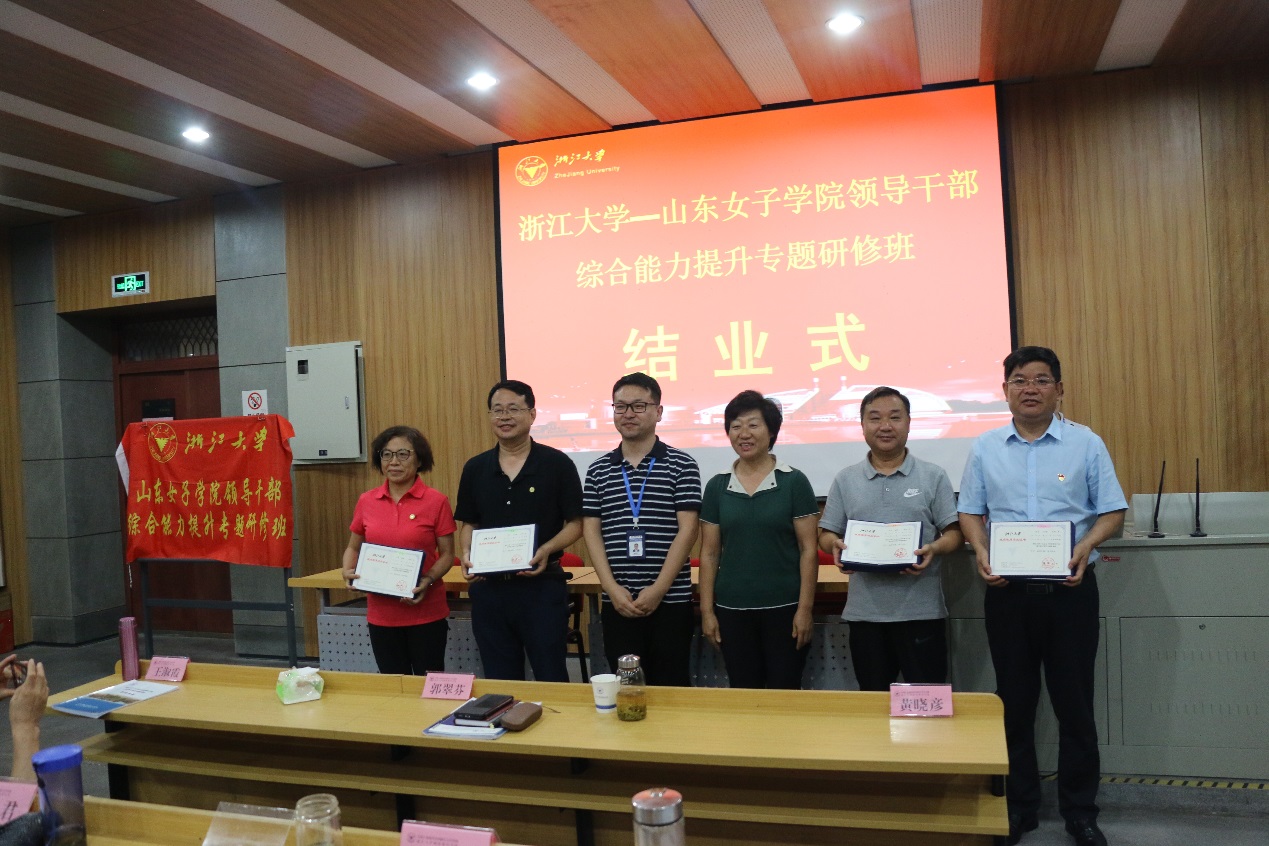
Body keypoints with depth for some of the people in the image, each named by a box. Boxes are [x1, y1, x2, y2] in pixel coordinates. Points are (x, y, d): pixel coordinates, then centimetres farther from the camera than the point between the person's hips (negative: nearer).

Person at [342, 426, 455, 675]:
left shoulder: (436, 501, -7)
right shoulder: (367, 501, 4)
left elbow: (447, 554, -3)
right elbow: (353, 547, 14)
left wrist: (428, 581, -19)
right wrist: (348, 572, -5)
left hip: (426, 611, -3)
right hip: (381, 613, 3)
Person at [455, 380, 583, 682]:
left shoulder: (557, 464, -4)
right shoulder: (475, 468, 7)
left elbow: (574, 524, -3)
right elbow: (468, 524, 14)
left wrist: (546, 550, -20)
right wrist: (465, 555, -6)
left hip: (542, 586, -4)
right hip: (488, 587, 4)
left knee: (551, 678, 4)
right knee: (499, 680, 14)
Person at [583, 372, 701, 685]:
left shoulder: (681, 465, -1)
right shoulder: (598, 470, 8)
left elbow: (687, 530, -7)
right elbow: (591, 531, 5)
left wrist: (658, 589, -13)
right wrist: (613, 589, -7)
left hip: (671, 600, -2)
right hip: (617, 602, 3)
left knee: (671, 687, 5)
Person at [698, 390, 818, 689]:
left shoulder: (794, 482, -3)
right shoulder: (717, 486, 5)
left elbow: (808, 550, -3)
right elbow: (709, 553, 7)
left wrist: (805, 608, -8)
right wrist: (707, 611, 3)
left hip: (784, 608, -2)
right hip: (732, 610, 2)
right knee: (743, 694, 10)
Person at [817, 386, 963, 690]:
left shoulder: (934, 476, 3)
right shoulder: (845, 480, 8)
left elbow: (955, 533, 1)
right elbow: (826, 535, 9)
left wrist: (934, 548, -20)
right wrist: (835, 546, -13)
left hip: (921, 610, -2)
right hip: (865, 611, 2)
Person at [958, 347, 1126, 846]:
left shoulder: (1086, 443, 1)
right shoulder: (986, 448, 6)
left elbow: (1112, 511, 1)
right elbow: (971, 512, 9)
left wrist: (1086, 546, -17)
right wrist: (981, 552, -9)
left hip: (1070, 590, -1)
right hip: (1007, 592, 2)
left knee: (1074, 702, 6)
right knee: (1015, 702, 11)